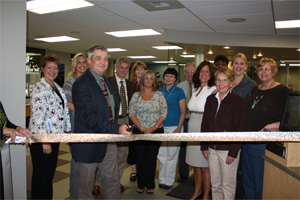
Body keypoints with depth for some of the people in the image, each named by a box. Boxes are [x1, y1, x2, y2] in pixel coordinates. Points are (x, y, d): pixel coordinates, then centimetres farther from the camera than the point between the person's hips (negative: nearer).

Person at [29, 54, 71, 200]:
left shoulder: (58, 88, 13)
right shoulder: (39, 88, -13)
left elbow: (65, 111, 16)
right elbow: (38, 115, -18)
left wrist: (68, 131, 12)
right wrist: (44, 140, -19)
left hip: (55, 137, 8)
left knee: (50, 173, 18)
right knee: (40, 175, 5)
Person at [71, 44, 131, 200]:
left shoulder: (106, 81, 10)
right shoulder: (81, 84, -18)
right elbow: (89, 118, -26)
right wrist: (116, 128, -34)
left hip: (109, 142, 8)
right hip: (89, 145, -7)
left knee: (112, 181, 19)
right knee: (86, 186, 12)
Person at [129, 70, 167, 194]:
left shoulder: (159, 95, 3)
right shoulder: (136, 95, 4)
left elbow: (163, 114, -2)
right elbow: (131, 113, -2)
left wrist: (154, 127, -13)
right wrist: (141, 128, -11)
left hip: (156, 131, -1)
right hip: (139, 131, 1)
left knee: (152, 158, 5)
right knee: (140, 158, 7)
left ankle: (150, 185, 21)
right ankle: (141, 184, 23)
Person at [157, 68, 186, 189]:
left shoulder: (179, 91, -1)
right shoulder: (159, 91, 10)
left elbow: (183, 111, -3)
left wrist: (178, 128, -11)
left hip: (174, 127, -4)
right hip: (161, 127, 4)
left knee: (171, 156, 5)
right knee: (161, 155, 9)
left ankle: (169, 181, 19)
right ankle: (162, 179, 23)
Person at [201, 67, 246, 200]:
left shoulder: (238, 101, -8)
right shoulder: (210, 99, 7)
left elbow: (239, 129, -11)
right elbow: (205, 124, 10)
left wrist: (233, 152, -14)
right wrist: (204, 146, 5)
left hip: (228, 149, -4)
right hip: (212, 149, 5)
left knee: (228, 184, 9)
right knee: (215, 184, 16)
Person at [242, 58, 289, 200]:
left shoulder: (282, 91, -9)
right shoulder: (255, 90, 12)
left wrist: (268, 127, -21)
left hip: (263, 145, -7)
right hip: (247, 143, 7)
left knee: (260, 184, 7)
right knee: (247, 182, 19)